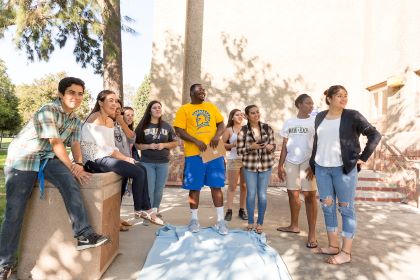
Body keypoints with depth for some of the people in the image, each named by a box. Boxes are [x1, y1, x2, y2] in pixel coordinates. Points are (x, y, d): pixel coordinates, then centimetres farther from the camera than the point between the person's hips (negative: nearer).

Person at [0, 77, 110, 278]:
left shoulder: (75, 120, 8)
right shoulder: (48, 110, -16)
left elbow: (75, 144, 4)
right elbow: (56, 143, -19)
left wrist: (78, 165, -14)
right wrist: (72, 167, -17)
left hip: (48, 158, 5)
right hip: (22, 158, -4)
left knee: (70, 181, -26)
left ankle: (84, 234, -27)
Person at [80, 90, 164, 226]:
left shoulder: (110, 121, 15)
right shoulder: (95, 117, -11)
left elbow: (112, 146, 10)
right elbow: (103, 147, -19)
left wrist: (124, 157, -6)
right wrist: (125, 158, -15)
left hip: (105, 157, 9)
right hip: (94, 159, -9)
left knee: (142, 168, 0)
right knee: (138, 172, -16)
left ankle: (146, 209, 4)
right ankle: (139, 210, 4)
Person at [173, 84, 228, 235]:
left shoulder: (211, 106, 15)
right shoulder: (184, 109, 3)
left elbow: (221, 124, 14)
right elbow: (179, 131, -5)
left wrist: (217, 135, -8)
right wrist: (196, 141, -17)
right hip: (194, 154, -2)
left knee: (216, 186, 4)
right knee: (194, 188, 5)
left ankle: (220, 221, 13)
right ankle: (194, 219, 20)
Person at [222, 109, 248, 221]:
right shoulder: (229, 130, 2)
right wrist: (232, 145, -13)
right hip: (233, 160, -3)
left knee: (244, 186, 7)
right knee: (232, 186, 0)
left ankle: (242, 210, 16)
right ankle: (229, 210, 5)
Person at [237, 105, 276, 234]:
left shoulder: (267, 128, 1)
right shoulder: (243, 131, -6)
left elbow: (273, 145, 7)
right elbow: (239, 151, -4)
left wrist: (271, 147, -16)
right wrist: (251, 147, -20)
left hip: (265, 166, 2)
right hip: (250, 166, -1)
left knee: (262, 195, 6)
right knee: (251, 194, 5)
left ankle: (260, 223, 22)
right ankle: (250, 222, 23)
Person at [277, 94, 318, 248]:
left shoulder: (314, 121, 2)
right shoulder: (289, 122, 10)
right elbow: (284, 146, 10)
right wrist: (280, 165, 5)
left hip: (308, 161, -3)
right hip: (291, 162, 4)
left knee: (310, 195, -5)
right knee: (292, 193, 10)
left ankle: (312, 233, 0)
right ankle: (294, 225, 27)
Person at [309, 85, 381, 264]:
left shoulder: (353, 116, -4)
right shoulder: (320, 117, 9)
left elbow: (375, 135, -2)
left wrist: (363, 158, -6)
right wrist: (312, 164, 13)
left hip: (344, 169, -4)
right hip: (321, 169, 5)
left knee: (346, 209, 3)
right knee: (328, 207, 10)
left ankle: (346, 252, 13)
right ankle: (333, 246, 23)